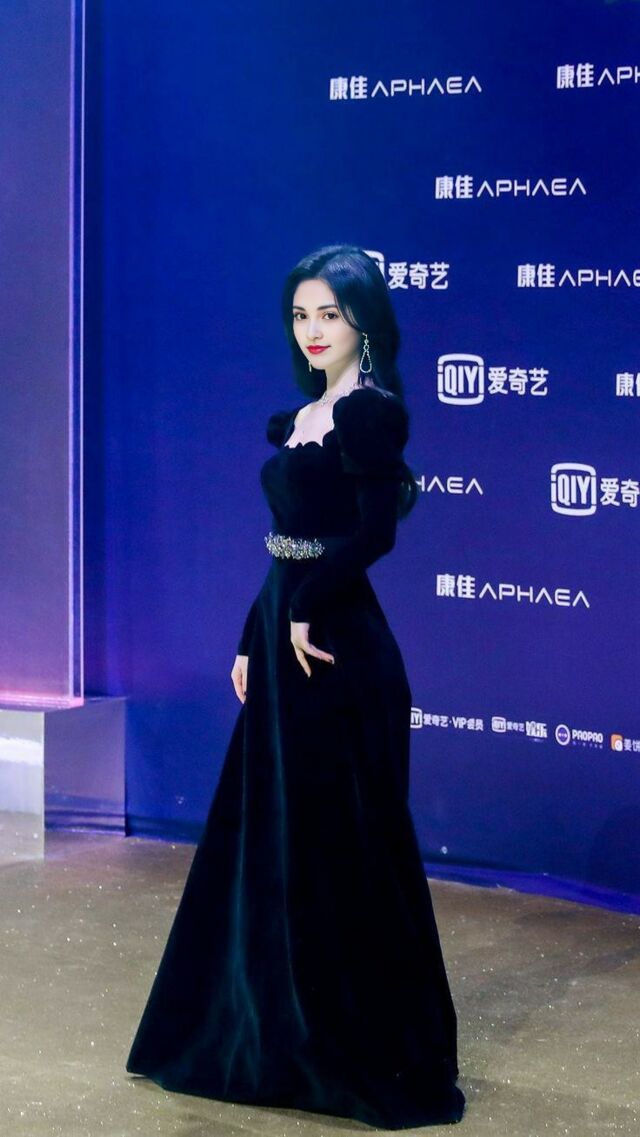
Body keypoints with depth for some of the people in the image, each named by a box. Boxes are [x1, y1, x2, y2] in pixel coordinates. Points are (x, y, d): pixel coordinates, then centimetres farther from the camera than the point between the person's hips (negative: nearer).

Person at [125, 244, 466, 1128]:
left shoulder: (371, 411, -11)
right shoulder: (298, 418, 15)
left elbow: (374, 531, -23)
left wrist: (308, 614, -17)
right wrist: (251, 645, 12)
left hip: (335, 647, -9)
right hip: (282, 641, 9)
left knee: (342, 847, -2)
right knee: (270, 842, 14)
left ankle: (378, 1051, 9)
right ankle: (282, 1033, 26)